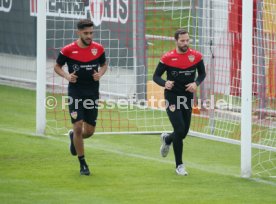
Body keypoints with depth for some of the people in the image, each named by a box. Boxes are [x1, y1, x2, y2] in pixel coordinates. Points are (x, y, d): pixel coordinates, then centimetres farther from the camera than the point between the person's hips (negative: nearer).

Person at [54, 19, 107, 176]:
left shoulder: (98, 49, -1)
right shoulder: (68, 50, -9)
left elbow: (104, 64, 15)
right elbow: (57, 66, 5)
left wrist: (100, 74, -6)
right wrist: (66, 76, -15)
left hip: (93, 94, 3)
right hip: (75, 94, -3)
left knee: (89, 131, 6)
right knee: (78, 127, -11)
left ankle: (73, 137, 43)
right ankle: (83, 164, 3)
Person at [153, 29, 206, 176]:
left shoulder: (196, 56, -3)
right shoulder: (167, 58, -10)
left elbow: (202, 73, 10)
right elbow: (156, 76, -4)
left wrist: (196, 83, -11)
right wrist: (165, 83, -25)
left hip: (187, 97, 4)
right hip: (172, 97, -4)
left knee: (184, 132, 10)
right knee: (180, 130, -15)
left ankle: (167, 139, 47)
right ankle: (179, 165, -1)